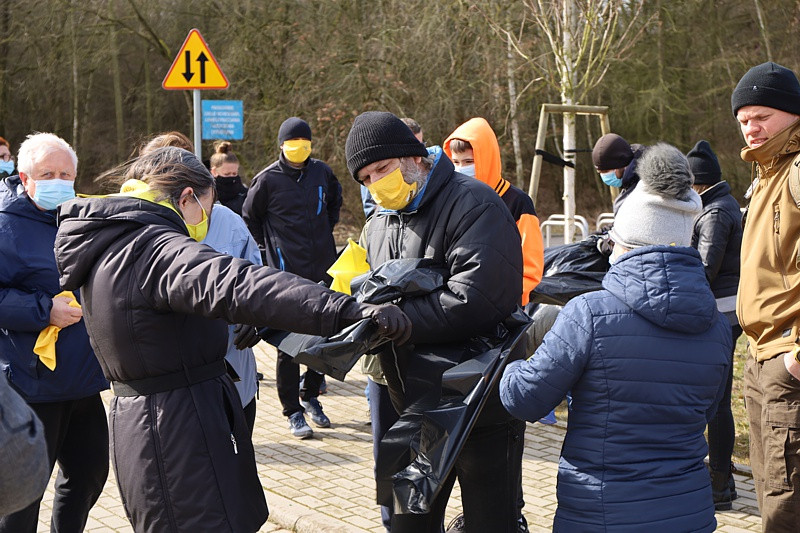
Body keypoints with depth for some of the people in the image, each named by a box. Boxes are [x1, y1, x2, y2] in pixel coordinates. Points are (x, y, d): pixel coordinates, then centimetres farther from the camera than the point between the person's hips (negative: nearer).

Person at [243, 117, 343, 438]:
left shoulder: (321, 172, 6)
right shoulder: (268, 179, -5)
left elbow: (335, 201, 27)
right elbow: (250, 218, 9)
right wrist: (267, 252, 6)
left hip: (324, 269, 4)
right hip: (287, 272, -4)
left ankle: (310, 394, 30)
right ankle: (292, 411, 6)